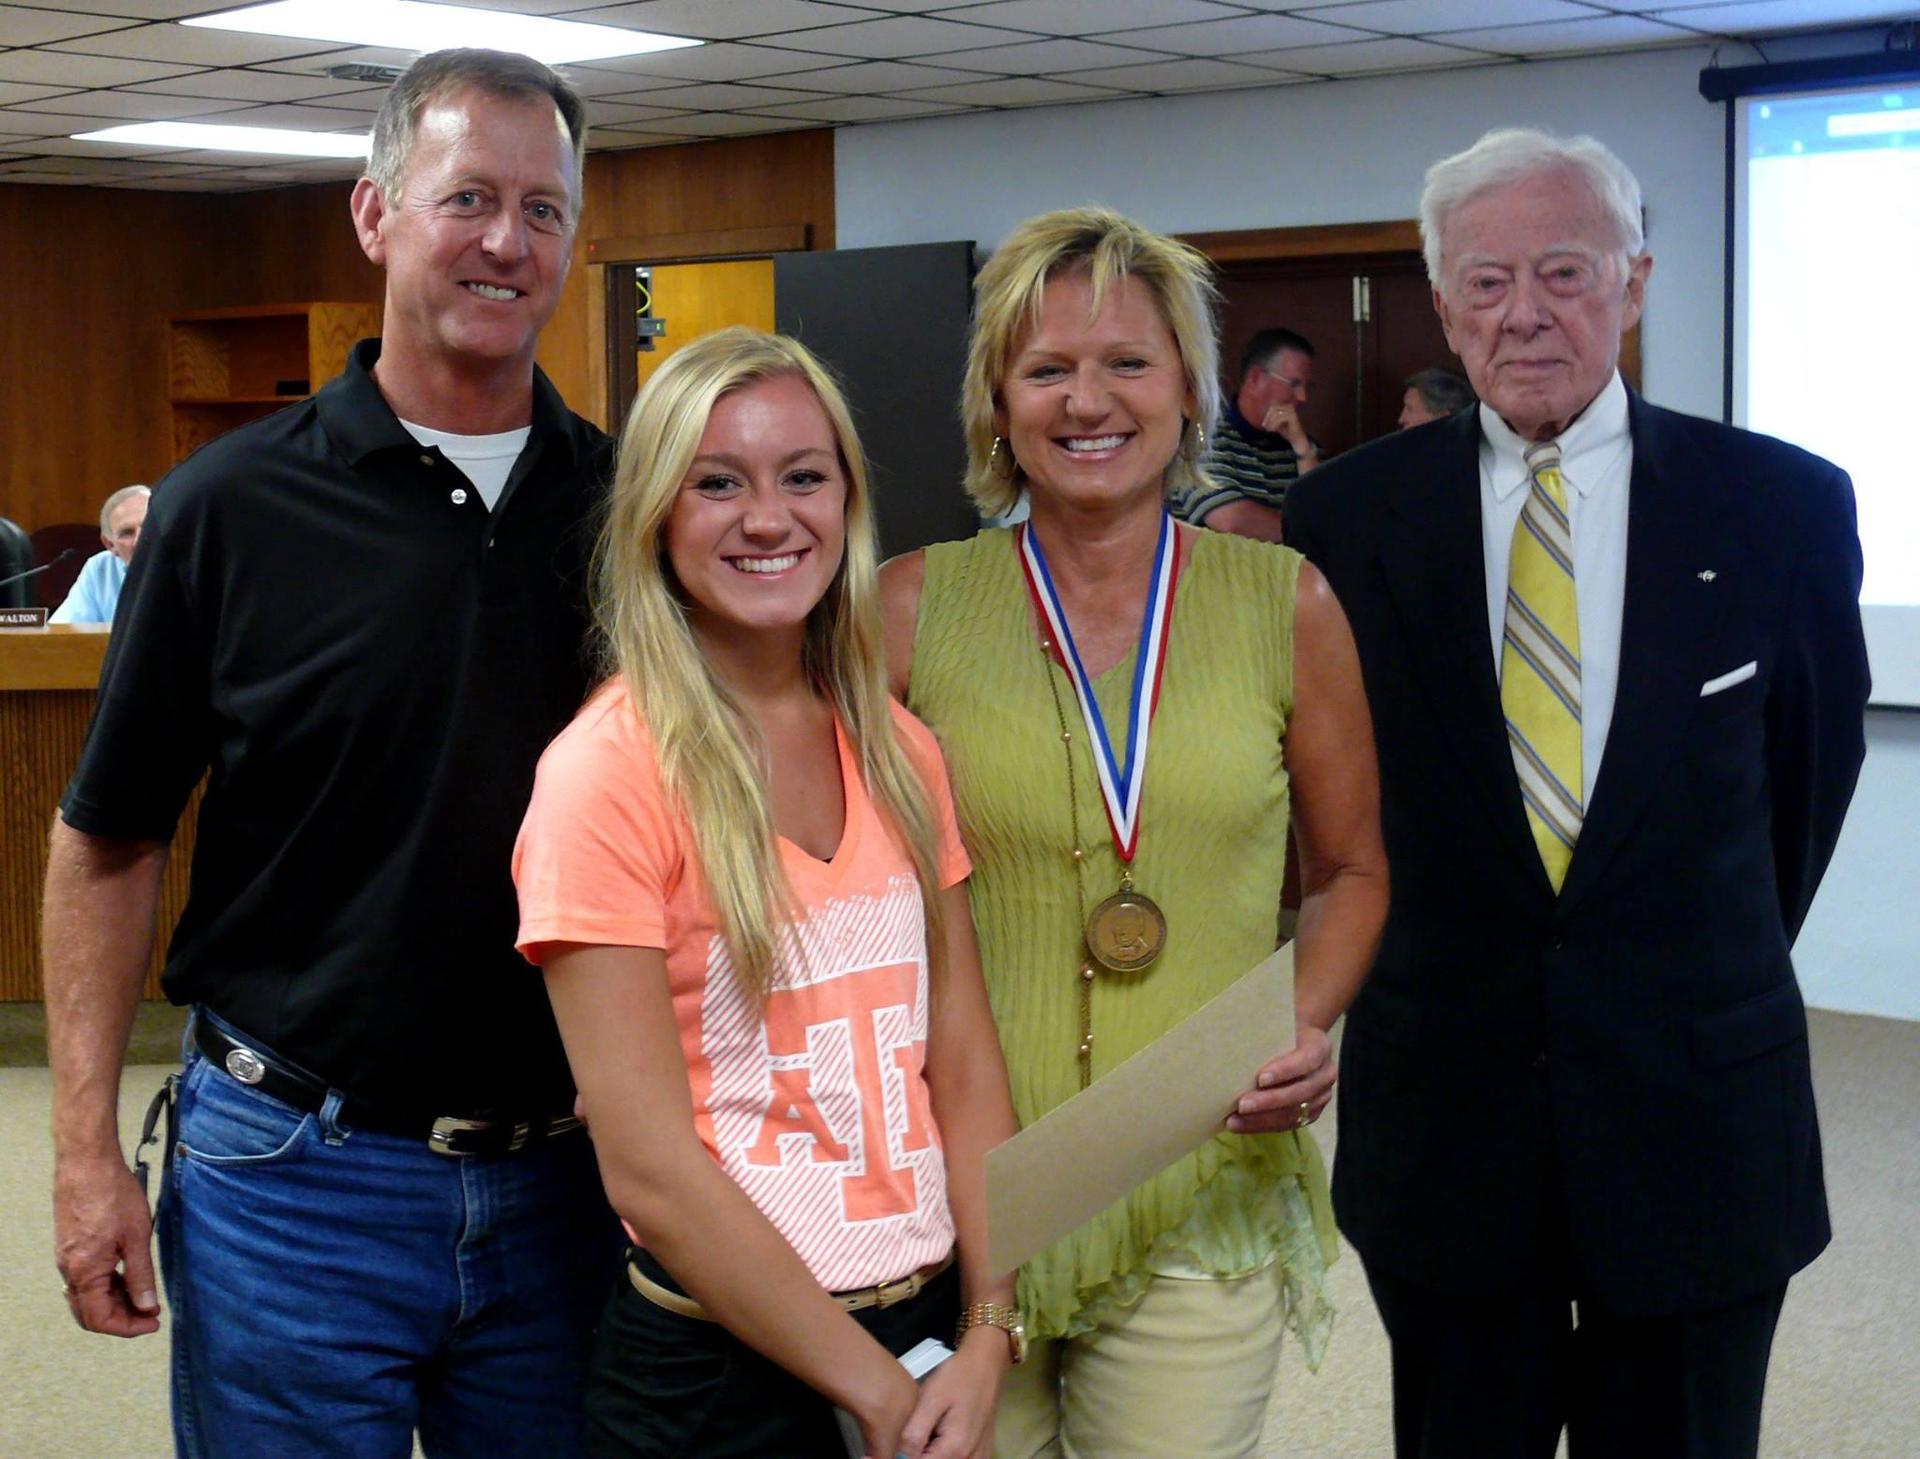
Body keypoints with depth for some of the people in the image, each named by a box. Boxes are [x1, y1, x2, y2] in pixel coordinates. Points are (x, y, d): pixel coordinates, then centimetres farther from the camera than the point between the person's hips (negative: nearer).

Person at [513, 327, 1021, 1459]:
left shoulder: (898, 751, 4)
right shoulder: (607, 773, -14)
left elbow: (965, 1064, 3)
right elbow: (649, 1170, -16)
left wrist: (987, 1341, -8)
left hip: (928, 1321, 5)